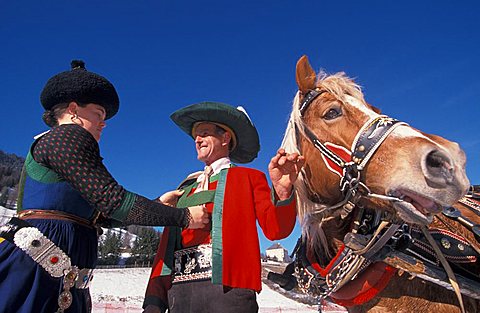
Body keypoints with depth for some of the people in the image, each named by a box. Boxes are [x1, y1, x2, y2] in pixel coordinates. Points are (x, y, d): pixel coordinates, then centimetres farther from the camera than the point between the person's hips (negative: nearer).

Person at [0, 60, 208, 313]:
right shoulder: (69, 135, -6)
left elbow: (100, 215, 17)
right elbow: (112, 200, -15)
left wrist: (159, 205, 15)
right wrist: (183, 217, -10)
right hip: (33, 262, -10)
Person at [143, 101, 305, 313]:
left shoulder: (248, 177, 9)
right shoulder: (186, 187, 21)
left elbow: (275, 229, -4)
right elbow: (167, 244, 15)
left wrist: (282, 192, -24)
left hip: (227, 285, -4)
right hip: (179, 291, 4)